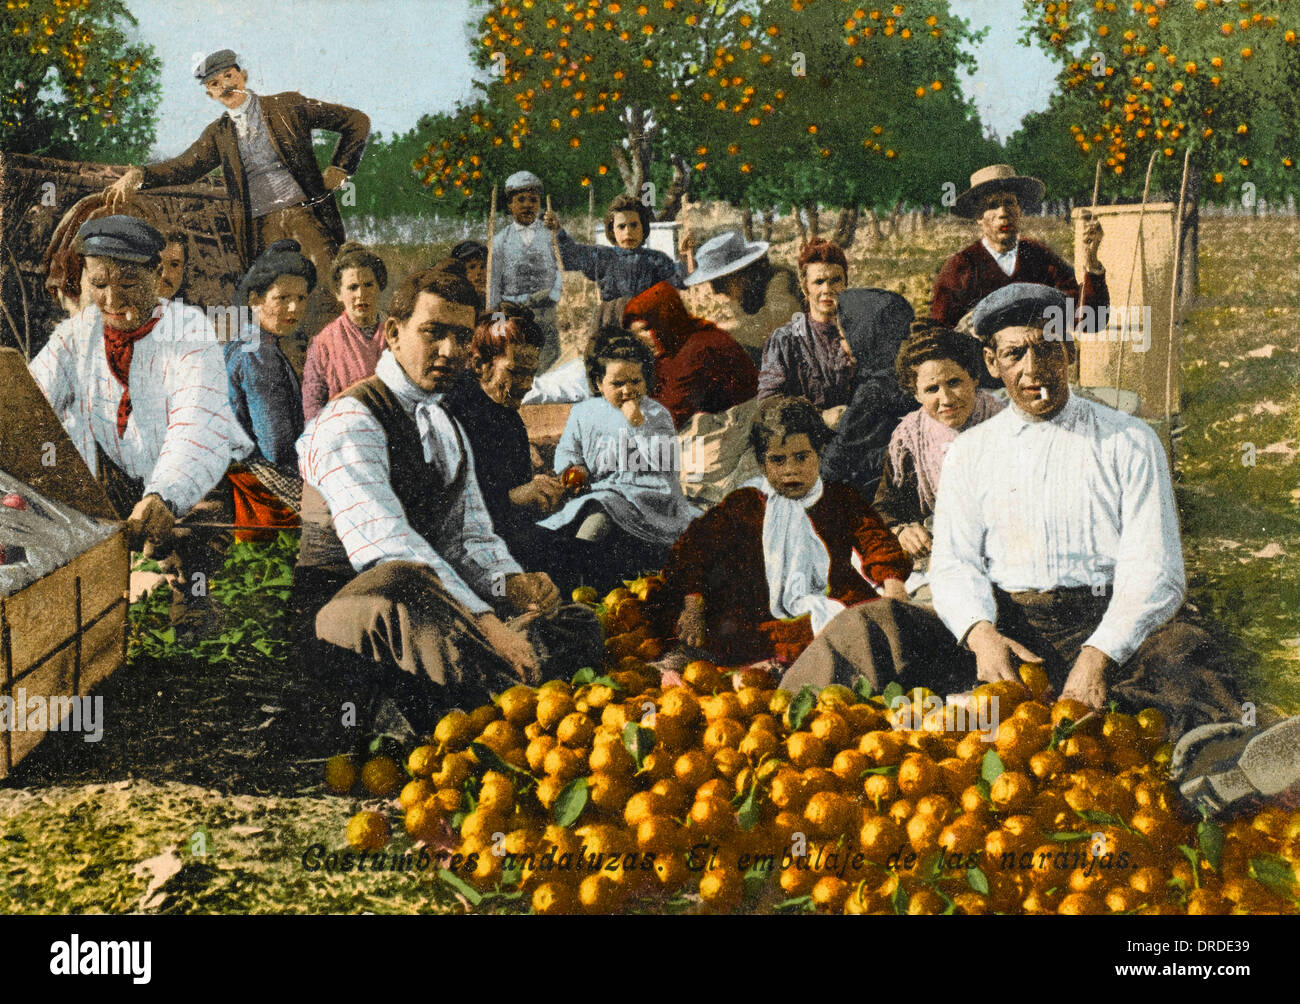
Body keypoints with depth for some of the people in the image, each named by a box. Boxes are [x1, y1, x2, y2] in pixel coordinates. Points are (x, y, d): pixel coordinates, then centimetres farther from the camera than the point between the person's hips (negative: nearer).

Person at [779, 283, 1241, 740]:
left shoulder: (1130, 442, 7)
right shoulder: (970, 452, 16)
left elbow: (1155, 571, -2)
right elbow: (954, 563, 7)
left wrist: (1098, 656, -21)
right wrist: (980, 633, -18)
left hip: (1102, 624, -2)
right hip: (1001, 622, 2)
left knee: (1182, 650, -36)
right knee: (865, 629, -21)